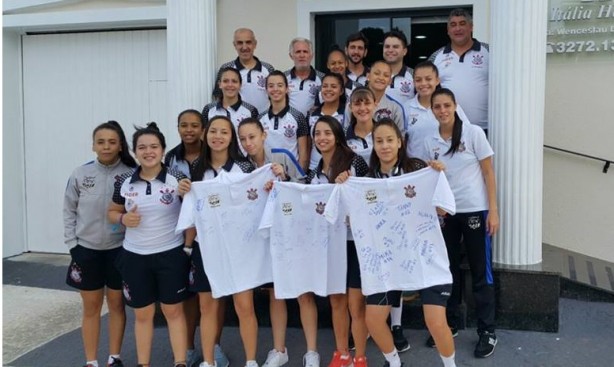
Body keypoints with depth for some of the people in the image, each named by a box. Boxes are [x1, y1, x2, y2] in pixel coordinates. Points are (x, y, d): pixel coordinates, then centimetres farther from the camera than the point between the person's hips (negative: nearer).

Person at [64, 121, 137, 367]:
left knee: (116, 303, 12)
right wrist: (72, 245, -1)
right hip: (86, 249, 1)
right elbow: (69, 212, 3)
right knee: (91, 307, 11)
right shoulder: (80, 174, -4)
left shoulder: (131, 174, -8)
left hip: (119, 249, -1)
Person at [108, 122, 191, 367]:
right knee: (142, 314, 13)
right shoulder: (124, 182, 0)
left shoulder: (177, 179, -8)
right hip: (135, 257, 3)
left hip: (171, 255, -2)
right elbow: (112, 212, 12)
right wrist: (123, 219, -8)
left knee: (173, 311, 8)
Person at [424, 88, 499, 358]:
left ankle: (487, 331, 14)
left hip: (475, 211, -3)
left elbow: (488, 173, -4)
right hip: (445, 213, 3)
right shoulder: (430, 142, 5)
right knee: (448, 270, 9)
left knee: (480, 272, 3)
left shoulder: (473, 133, -5)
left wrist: (493, 211, -9)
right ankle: (448, 324, 25)